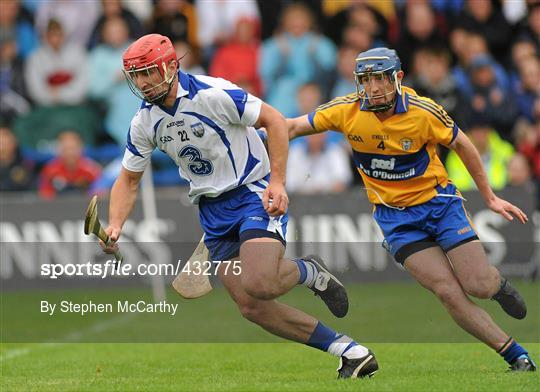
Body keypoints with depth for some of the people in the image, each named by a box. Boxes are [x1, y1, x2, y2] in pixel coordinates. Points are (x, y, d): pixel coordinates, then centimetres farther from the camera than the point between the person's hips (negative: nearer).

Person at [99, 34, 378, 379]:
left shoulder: (213, 94, -19)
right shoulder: (144, 123, 0)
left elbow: (274, 120, -14)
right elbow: (129, 181, 10)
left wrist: (277, 181, -21)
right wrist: (115, 225, -7)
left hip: (254, 192, -6)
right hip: (212, 210, 6)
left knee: (260, 285, -29)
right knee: (251, 306, -5)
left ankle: (309, 272, 8)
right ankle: (351, 352, 4)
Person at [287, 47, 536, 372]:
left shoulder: (423, 111, -17)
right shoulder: (347, 111, -13)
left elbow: (461, 144, -1)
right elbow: (293, 127, -2)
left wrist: (490, 197, 4)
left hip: (437, 200, -1)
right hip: (395, 217, 1)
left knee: (479, 285, -10)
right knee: (449, 293, -13)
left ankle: (498, 283, 31)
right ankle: (518, 356, -1)